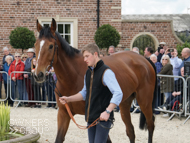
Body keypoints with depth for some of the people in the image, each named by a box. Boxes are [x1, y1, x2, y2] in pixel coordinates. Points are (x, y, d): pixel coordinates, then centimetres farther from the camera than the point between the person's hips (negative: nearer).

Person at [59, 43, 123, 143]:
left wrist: (107, 111, -31)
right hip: (91, 118, 8)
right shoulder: (88, 73, 12)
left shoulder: (106, 72, -14)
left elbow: (118, 94, -22)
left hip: (103, 118, -8)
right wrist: (68, 99, 10)